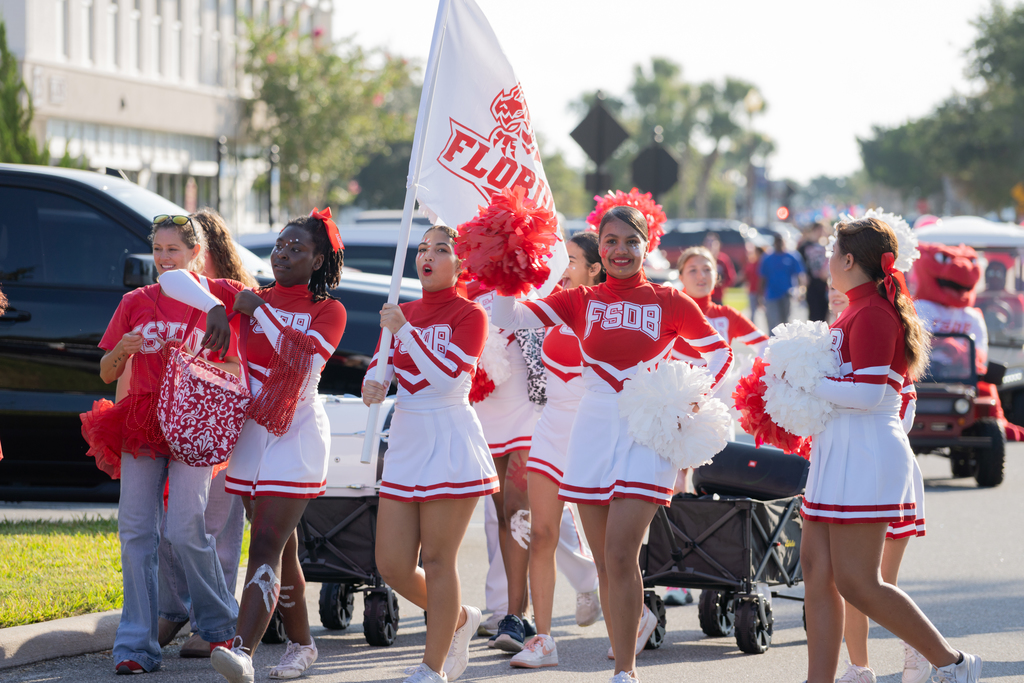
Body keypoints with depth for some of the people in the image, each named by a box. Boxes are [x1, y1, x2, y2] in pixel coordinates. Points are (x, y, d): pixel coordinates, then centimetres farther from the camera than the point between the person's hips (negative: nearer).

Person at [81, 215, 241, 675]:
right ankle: (137, 646, -3)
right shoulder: (136, 303, 11)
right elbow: (107, 374, 12)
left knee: (185, 530, -12)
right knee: (136, 531, -4)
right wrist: (122, 350, -10)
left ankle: (220, 624, 9)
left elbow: (235, 373, 7)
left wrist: (196, 364, -11)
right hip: (140, 425, 3)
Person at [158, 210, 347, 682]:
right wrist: (216, 307, -13)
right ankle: (300, 644, 27)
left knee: (266, 546, -18)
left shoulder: (327, 311, -1)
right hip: (251, 435, 5)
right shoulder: (247, 296, 11)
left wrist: (258, 311, -14)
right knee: (281, 550, 13)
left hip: (296, 438, -5)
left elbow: (304, 356, -20)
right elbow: (175, 281, 5)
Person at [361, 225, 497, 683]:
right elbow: (380, 365, 11)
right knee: (392, 564, 3)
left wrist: (404, 329, -19)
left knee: (437, 560, -5)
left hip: (449, 446, -6)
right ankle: (458, 619, 28)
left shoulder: (469, 314, -4)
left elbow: (447, 375, -16)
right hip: (405, 444, 6)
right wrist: (373, 385, -11)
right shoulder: (403, 312, 14)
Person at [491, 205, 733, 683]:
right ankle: (635, 620, 36)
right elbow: (509, 318, -2)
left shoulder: (669, 303, 2)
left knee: (620, 556, -14)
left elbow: (720, 353, 11)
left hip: (646, 433, -3)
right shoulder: (580, 302, 7)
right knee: (605, 563, 7)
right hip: (593, 429, 3)